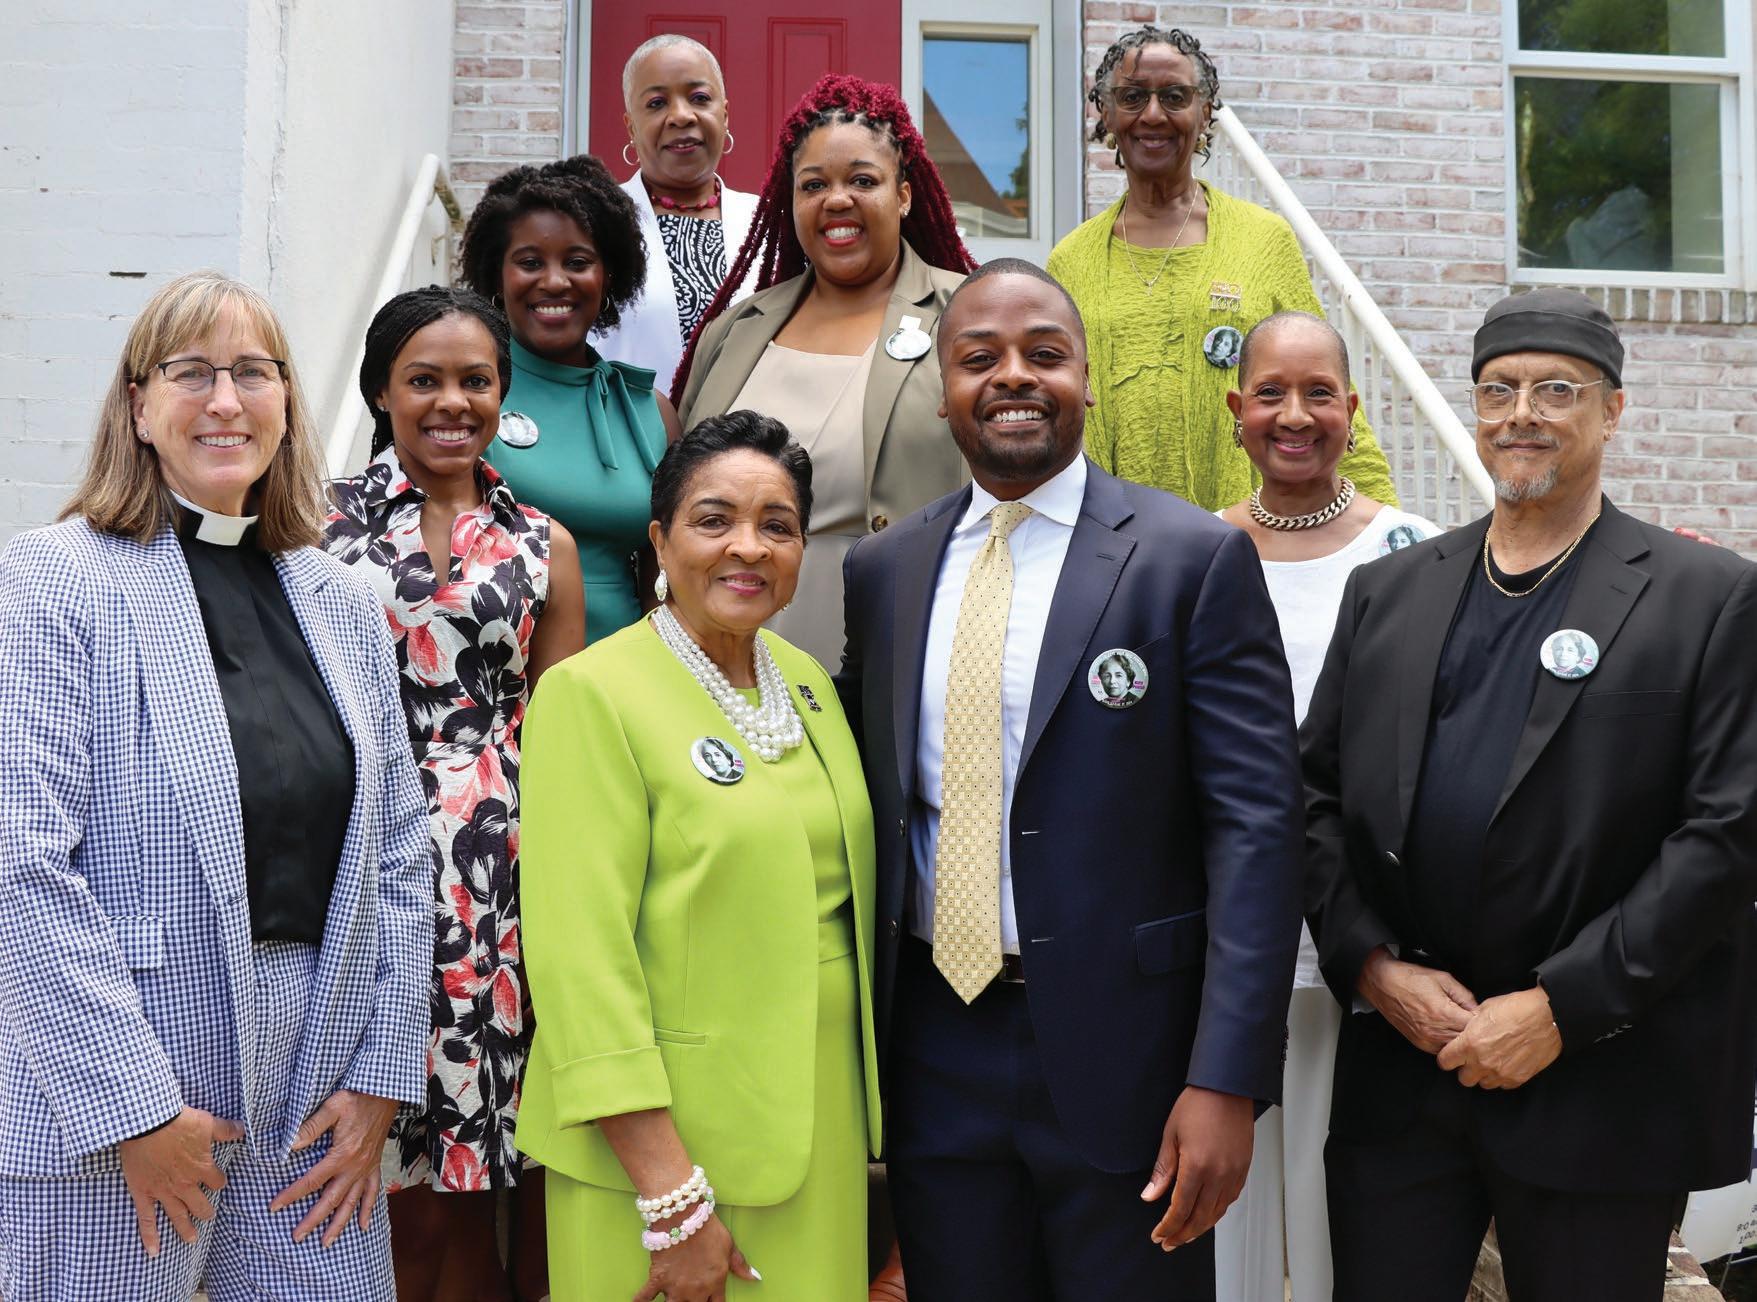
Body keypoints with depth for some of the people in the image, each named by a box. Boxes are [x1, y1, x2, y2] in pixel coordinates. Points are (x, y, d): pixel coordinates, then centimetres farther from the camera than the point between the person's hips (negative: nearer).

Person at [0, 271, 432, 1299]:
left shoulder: (344, 603, 10)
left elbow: (398, 853, 9)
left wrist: (381, 1078, 2)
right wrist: (137, 1108, -16)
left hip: (318, 1097, 5)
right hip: (105, 1104, -4)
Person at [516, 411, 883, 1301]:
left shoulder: (810, 685, 7)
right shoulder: (592, 693, -13)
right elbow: (580, 955, -18)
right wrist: (672, 1200, -20)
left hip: (820, 1120, 6)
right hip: (662, 1134, -6)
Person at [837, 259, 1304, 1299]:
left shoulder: (1197, 560, -6)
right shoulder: (884, 571, 7)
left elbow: (1257, 825, -10)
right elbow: (871, 809, 12)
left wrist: (1225, 1081, -16)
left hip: (1120, 1048, -3)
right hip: (935, 1054, 4)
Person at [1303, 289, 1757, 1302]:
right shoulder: (1386, 592, 10)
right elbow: (1318, 797, 8)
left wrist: (1561, 1008, -14)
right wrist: (1372, 965, -6)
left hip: (1598, 1086, -3)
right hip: (1398, 1070, 3)